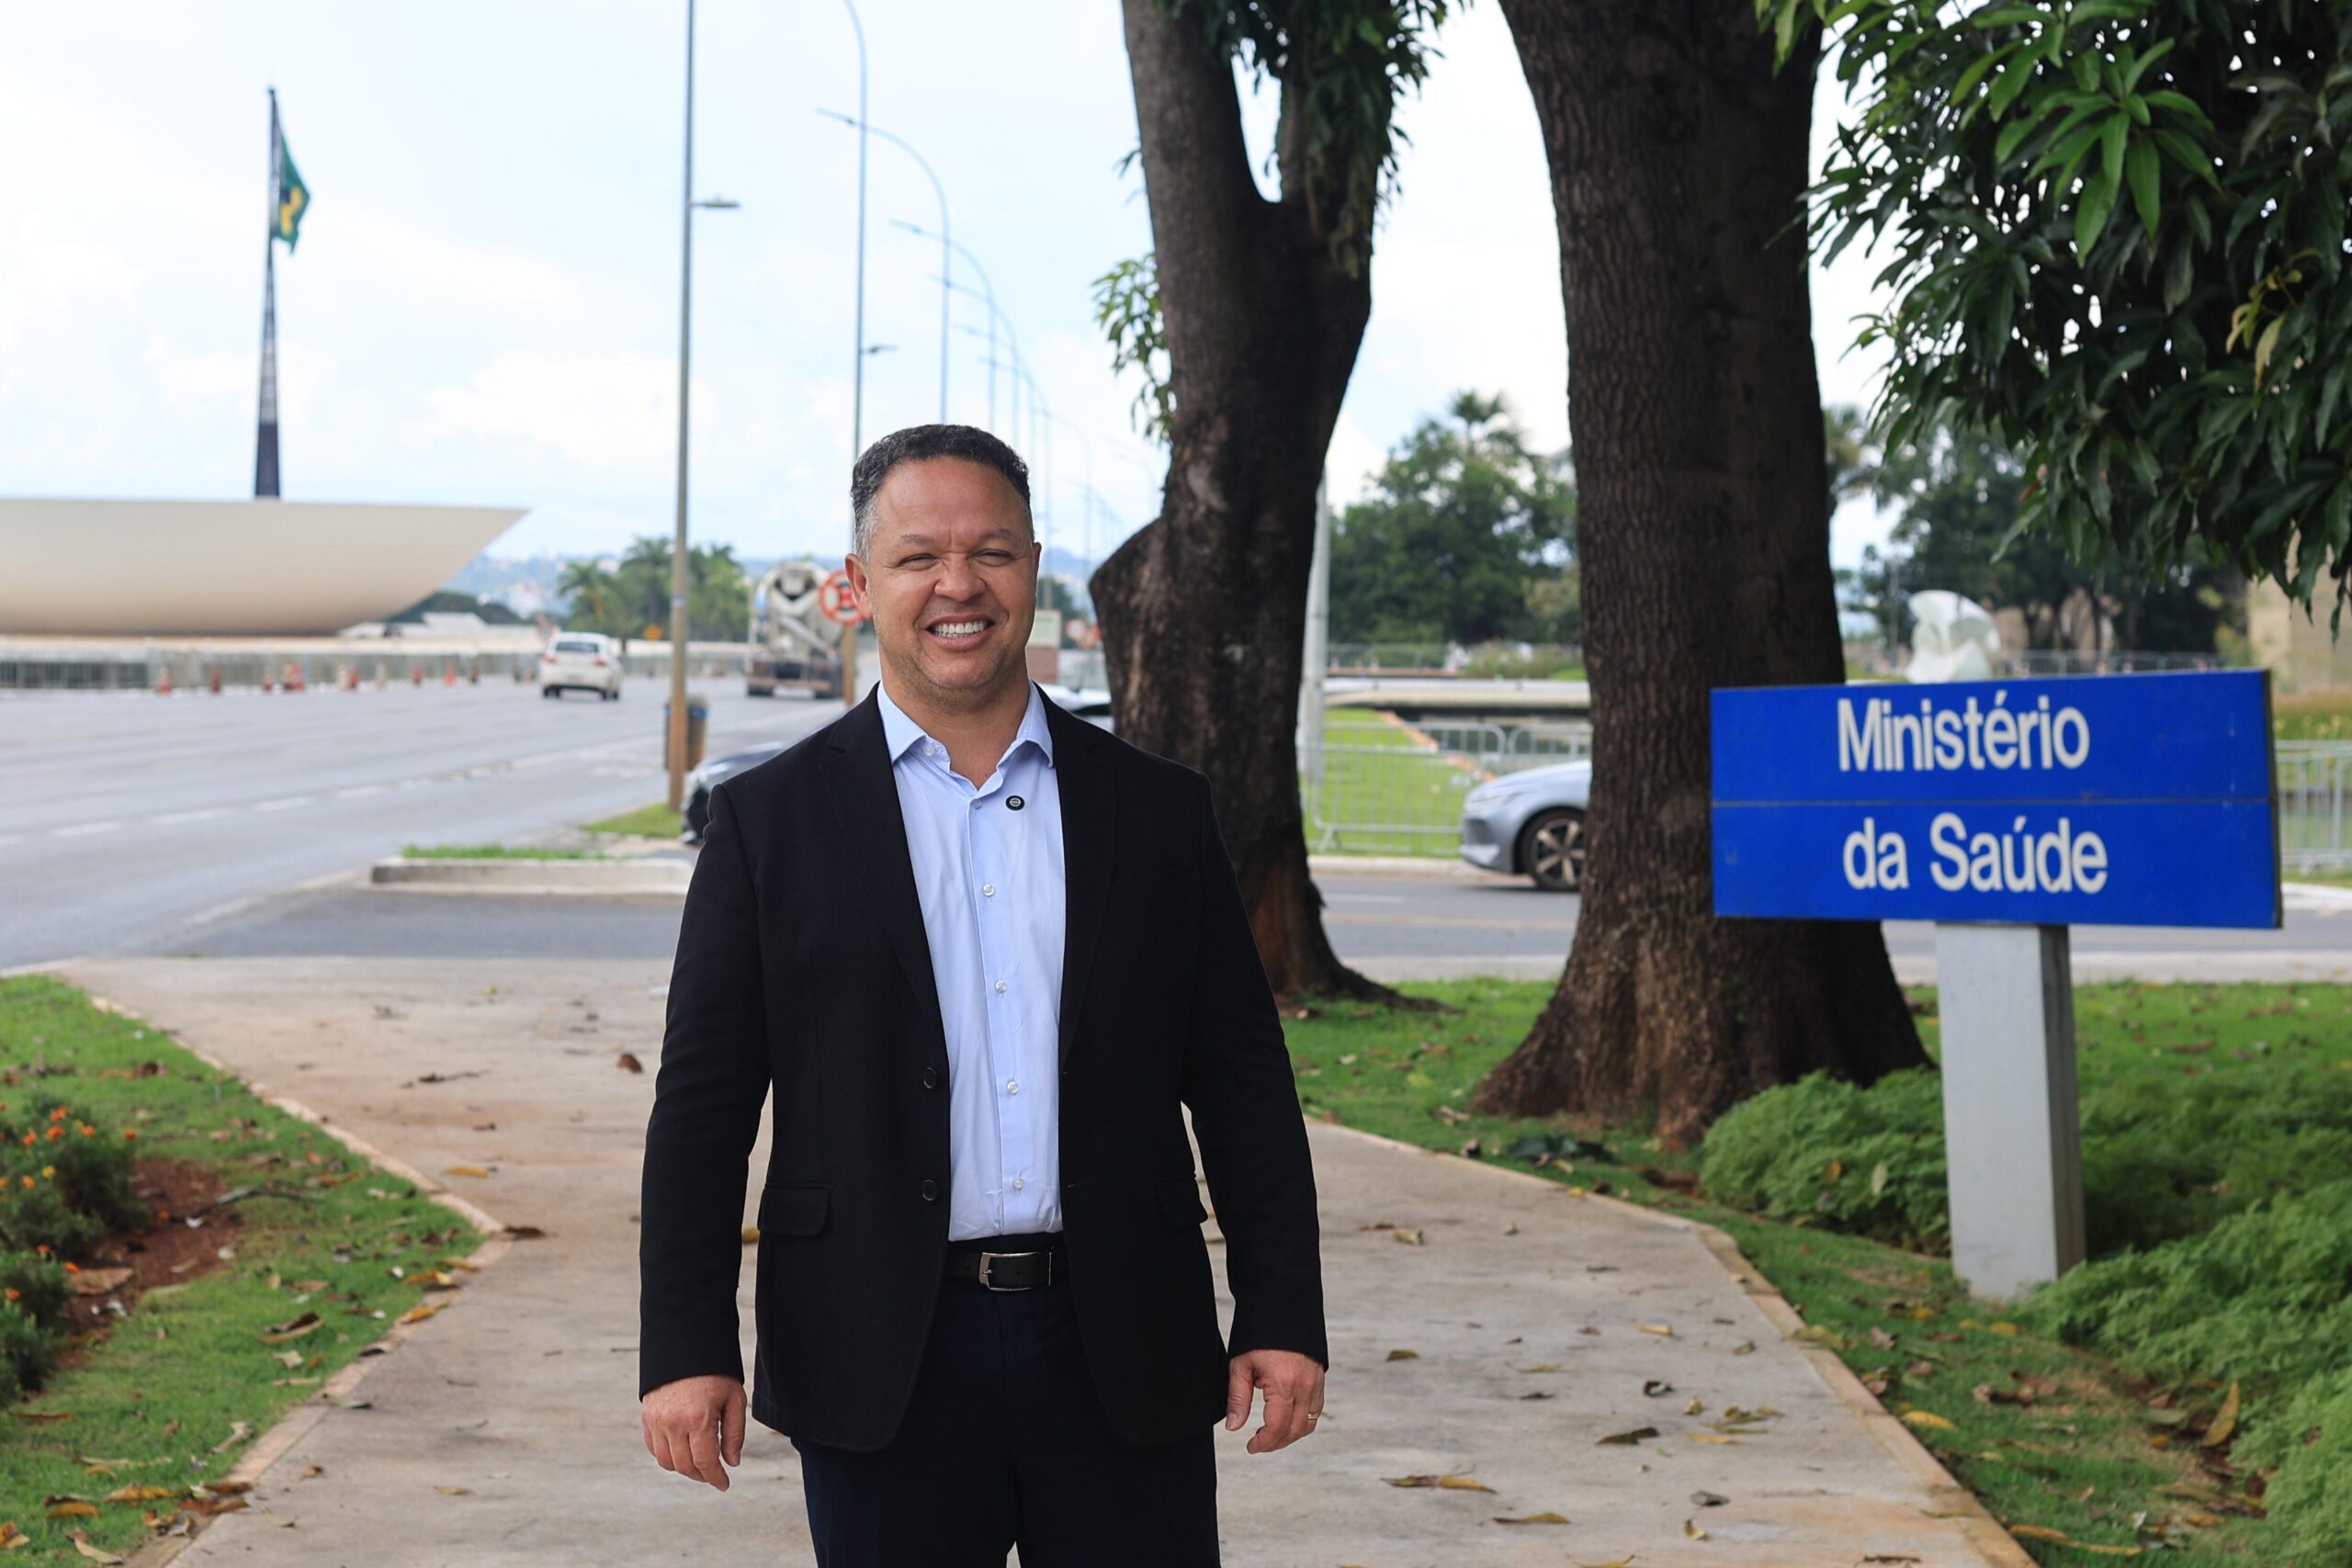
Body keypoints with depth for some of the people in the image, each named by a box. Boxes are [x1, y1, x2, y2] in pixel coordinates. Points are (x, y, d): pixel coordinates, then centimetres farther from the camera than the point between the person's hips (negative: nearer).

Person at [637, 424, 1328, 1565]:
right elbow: (702, 1106, 1)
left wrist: (1283, 1317, 2)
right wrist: (688, 1349, -6)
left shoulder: (1157, 809, 8)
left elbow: (1243, 1084, 8)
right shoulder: (771, 819, 3)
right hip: (884, 1377, -1)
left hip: (1124, 1365, 1)